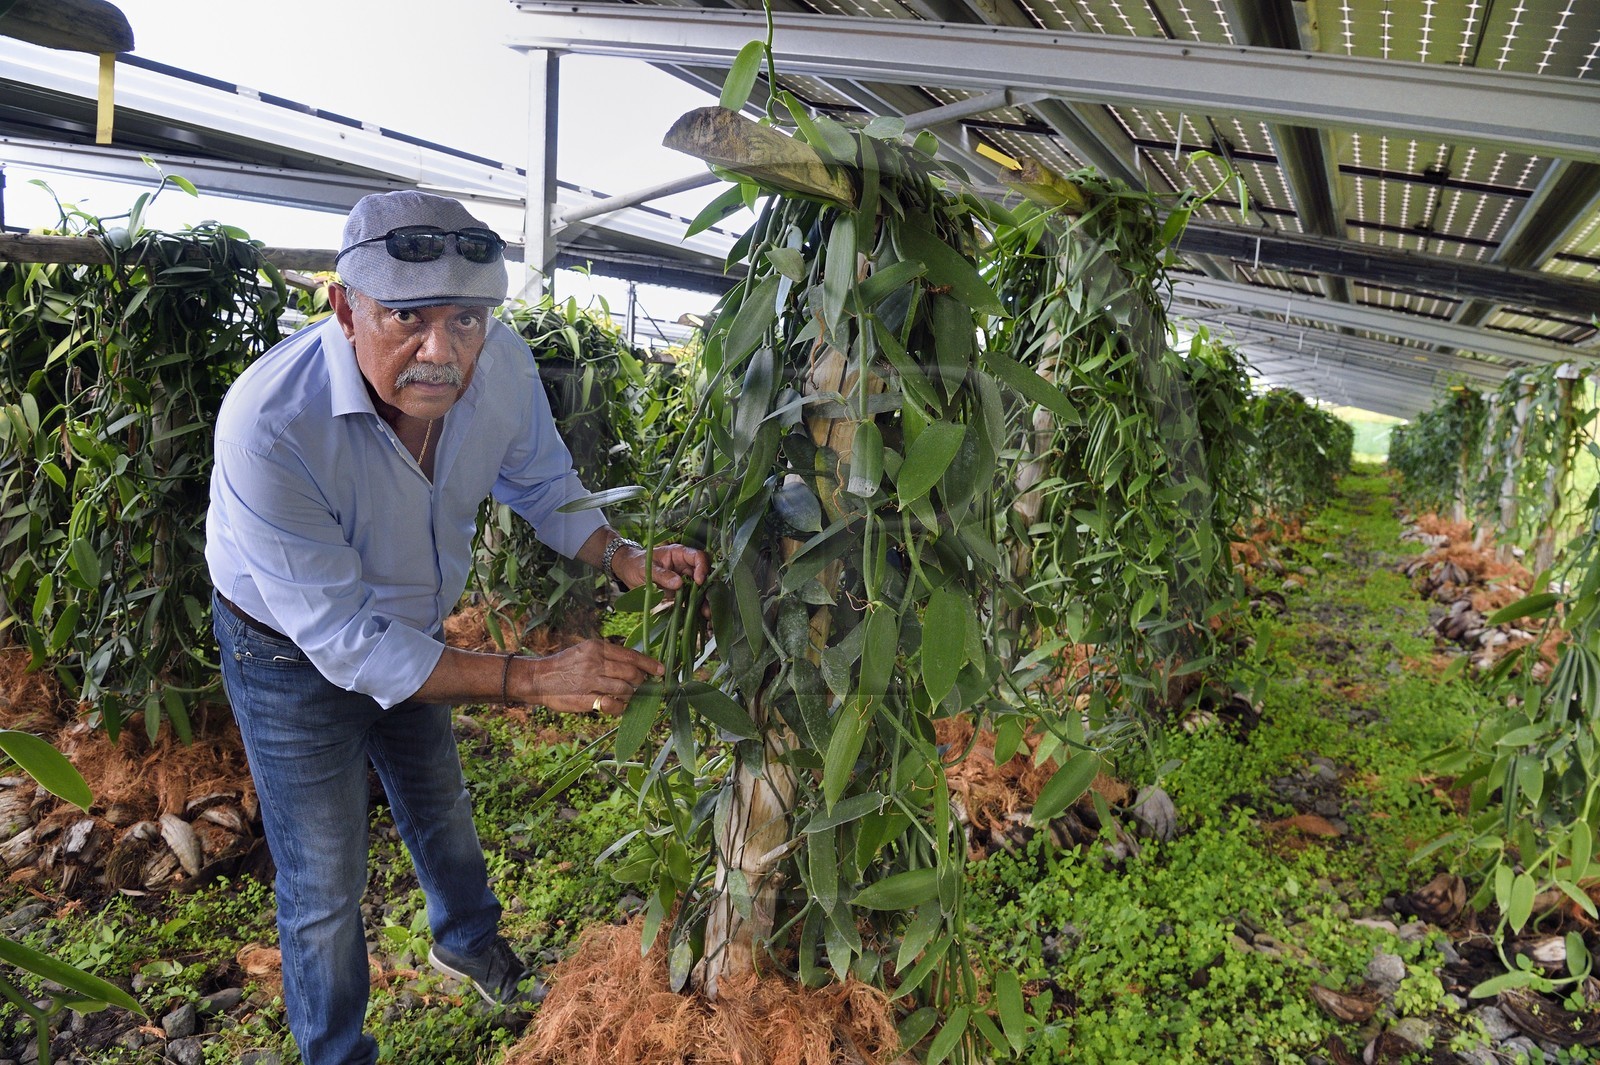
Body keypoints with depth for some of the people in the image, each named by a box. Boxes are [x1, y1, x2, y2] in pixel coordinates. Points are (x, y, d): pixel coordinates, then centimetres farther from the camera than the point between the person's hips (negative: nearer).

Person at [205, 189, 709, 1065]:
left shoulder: (502, 365, -25)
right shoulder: (271, 426, -41)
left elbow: (541, 482, -3)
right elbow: (345, 643, -35)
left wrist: (625, 559, -22)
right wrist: (534, 679, -39)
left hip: (409, 628, 5)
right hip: (295, 654, -5)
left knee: (441, 809, 26)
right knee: (325, 889, 7)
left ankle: (467, 943, 58)